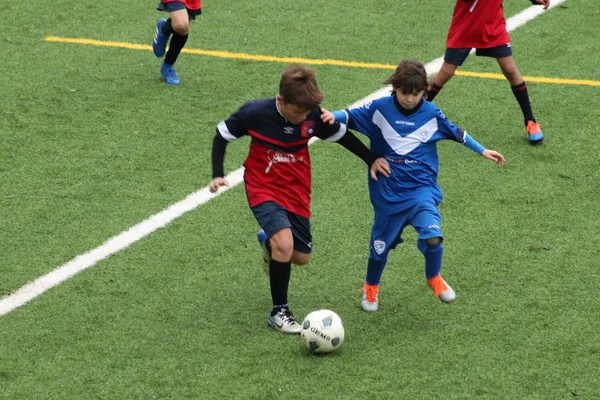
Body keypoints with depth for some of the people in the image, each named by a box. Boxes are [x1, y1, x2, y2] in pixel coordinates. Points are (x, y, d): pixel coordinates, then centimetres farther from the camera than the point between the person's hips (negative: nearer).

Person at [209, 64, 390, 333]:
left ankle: (269, 242, 48)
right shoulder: (256, 113, -20)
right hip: (263, 190, -4)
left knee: (301, 257, 10)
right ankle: (279, 312, -9)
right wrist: (218, 175, -13)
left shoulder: (314, 116, -12)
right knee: (285, 244, -27)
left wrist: (371, 160, 8)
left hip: (297, 193, 4)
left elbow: (341, 135, 7)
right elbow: (222, 135, -5)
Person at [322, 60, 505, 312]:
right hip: (388, 193, 0)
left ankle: (434, 278, 10)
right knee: (380, 245, 9)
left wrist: (483, 151, 15)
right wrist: (333, 116, -27)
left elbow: (456, 133, 11)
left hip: (422, 189, 0)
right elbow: (352, 116, -5)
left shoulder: (431, 113, -1)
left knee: (432, 236, -20)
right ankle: (371, 289, 37)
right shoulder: (380, 109, -7)